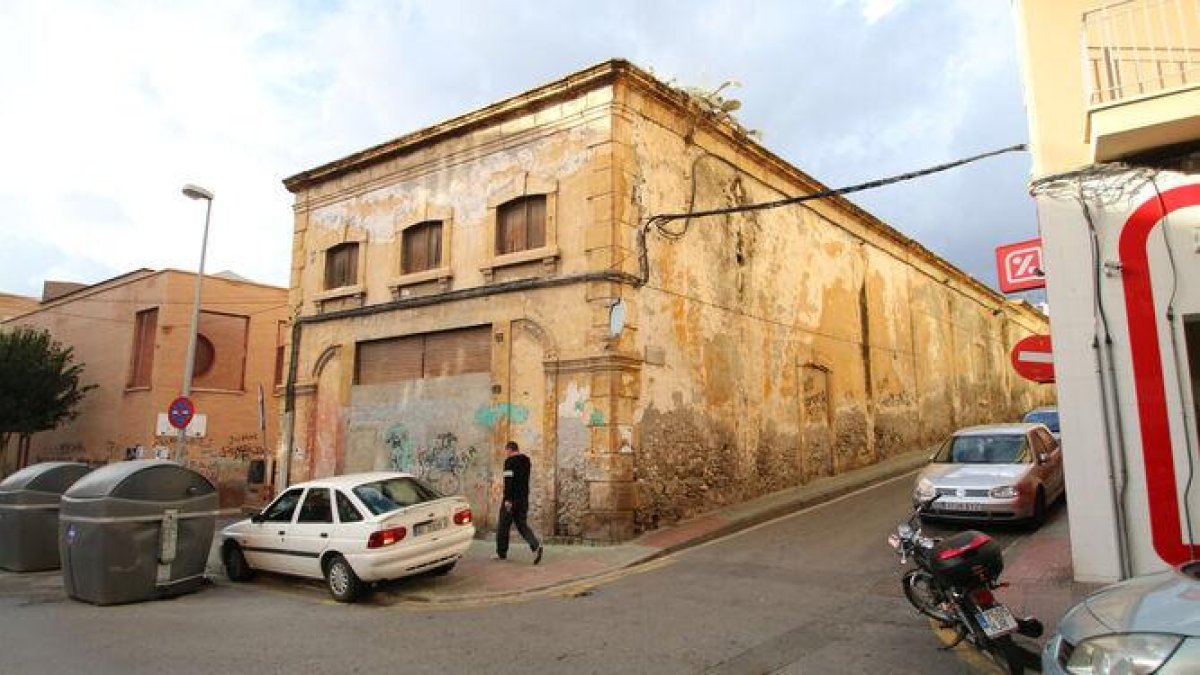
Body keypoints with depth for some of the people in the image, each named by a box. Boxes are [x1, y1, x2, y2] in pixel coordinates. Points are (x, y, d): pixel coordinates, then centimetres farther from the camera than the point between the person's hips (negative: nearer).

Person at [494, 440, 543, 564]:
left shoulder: (510, 461, -11)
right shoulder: (526, 460, 13)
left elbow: (508, 481, -20)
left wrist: (507, 499, -22)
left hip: (512, 499, -7)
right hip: (524, 498, 7)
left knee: (503, 525, 8)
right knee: (521, 525, 9)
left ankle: (501, 553, 17)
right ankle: (536, 546, -11)